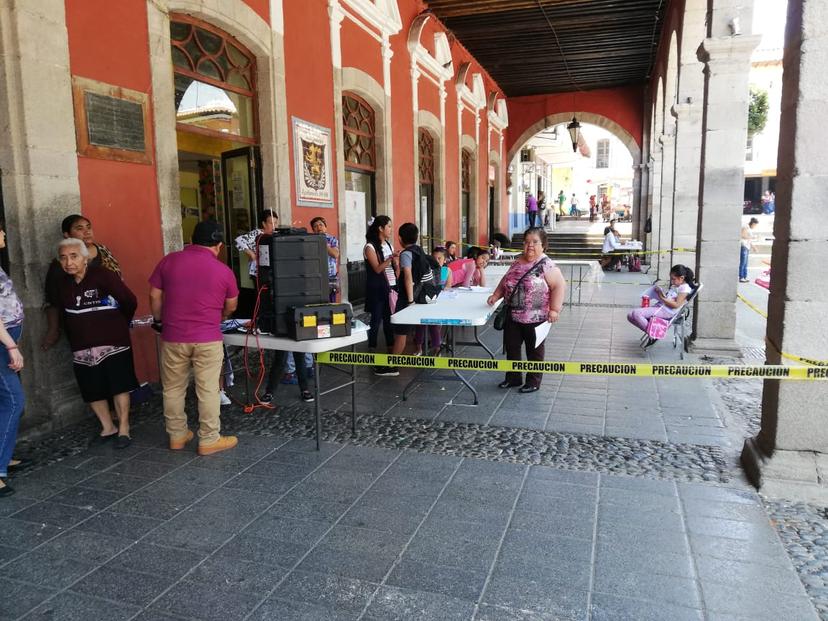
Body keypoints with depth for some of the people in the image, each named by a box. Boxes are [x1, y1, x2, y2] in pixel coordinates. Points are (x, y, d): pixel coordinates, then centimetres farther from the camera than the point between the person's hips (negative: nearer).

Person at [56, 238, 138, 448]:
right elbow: (66, 315, 18)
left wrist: (118, 324, 5)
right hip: (82, 348, 6)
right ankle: (108, 427, 27)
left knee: (119, 387, 1)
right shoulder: (63, 284, 7)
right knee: (92, 391, 10)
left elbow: (130, 301, -11)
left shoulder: (102, 275, -12)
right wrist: (75, 339, 15)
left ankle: (123, 429, 13)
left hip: (112, 342, -6)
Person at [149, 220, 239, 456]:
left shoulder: (169, 261, 2)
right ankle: (209, 440, 12)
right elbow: (231, 307, 11)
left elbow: (154, 296, 5)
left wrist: (159, 321, 20)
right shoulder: (223, 271, -1)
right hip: (207, 339, -2)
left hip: (172, 337, 2)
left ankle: (177, 436, 26)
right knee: (208, 390, 5)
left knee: (173, 388, 15)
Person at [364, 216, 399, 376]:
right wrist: (390, 258, -25)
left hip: (391, 288, 6)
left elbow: (396, 268, 14)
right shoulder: (370, 247, -7)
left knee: (390, 320, 6)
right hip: (377, 289, -6)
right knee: (375, 321, -4)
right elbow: (377, 269, -15)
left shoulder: (389, 245, 14)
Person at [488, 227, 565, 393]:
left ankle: (534, 382, 25)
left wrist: (554, 309, -22)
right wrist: (496, 295, 7)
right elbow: (506, 280, 17)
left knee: (534, 350, 10)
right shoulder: (518, 262, 6)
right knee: (511, 347, 14)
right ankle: (513, 377, 32)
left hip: (535, 318, -6)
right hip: (513, 316, 6)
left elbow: (560, 286, -17)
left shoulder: (546, 265, -14)